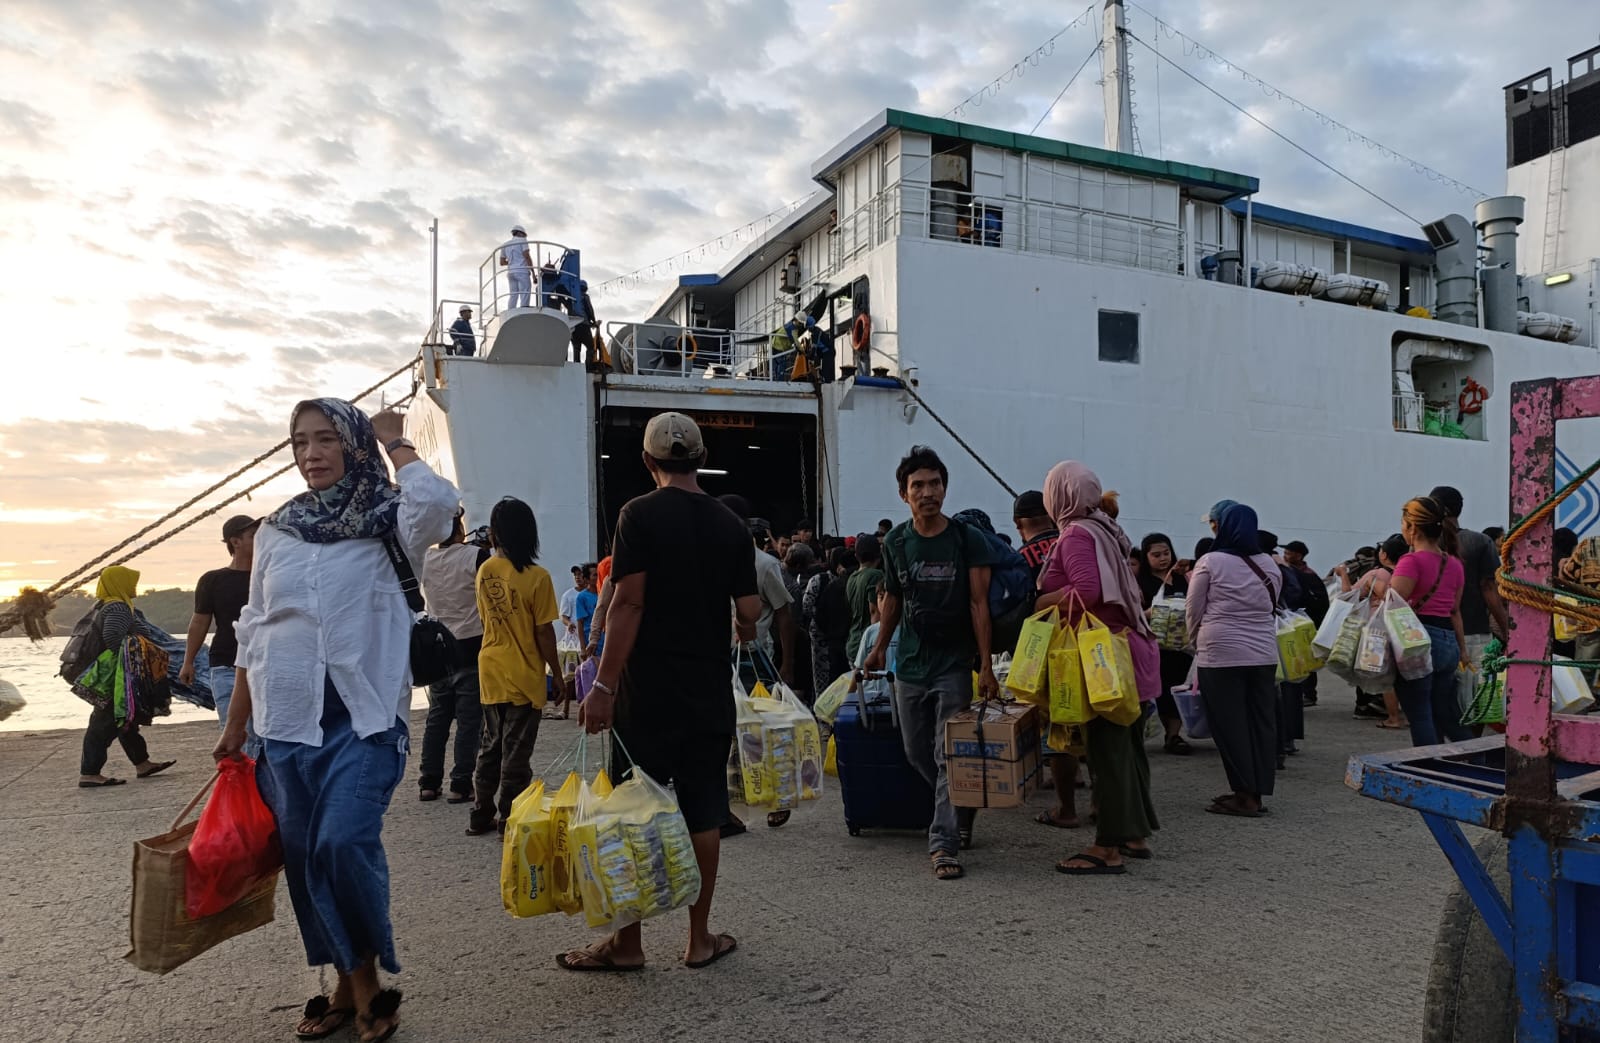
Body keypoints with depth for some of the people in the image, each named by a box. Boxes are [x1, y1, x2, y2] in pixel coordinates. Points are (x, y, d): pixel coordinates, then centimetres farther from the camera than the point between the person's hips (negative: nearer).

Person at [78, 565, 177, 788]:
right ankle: (88, 774, -4)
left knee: (126, 721, 16)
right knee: (105, 724, -7)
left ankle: (142, 764, 26)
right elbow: (112, 637, -31)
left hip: (108, 677, 11)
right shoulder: (118, 608, -18)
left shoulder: (104, 607, 16)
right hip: (115, 678, -11)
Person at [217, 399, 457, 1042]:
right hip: (287, 721, 5)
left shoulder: (385, 519, -2)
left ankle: (367, 981, 6)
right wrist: (235, 726, 17)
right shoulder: (275, 531, 10)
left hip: (364, 716, -5)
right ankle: (349, 985, 26)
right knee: (303, 857, 9)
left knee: (344, 843, -17)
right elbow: (254, 635, 16)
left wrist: (395, 444, -10)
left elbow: (436, 504, -27)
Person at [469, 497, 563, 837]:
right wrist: (557, 674, -3)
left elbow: (486, 618, 10)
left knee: (490, 744, 18)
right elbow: (544, 633, -12)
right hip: (524, 677, -5)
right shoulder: (537, 578, -15)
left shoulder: (484, 572, 0)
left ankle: (481, 815, 26)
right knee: (516, 751, 6)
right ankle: (509, 819, 13)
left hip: (491, 672, 5)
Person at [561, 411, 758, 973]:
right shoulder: (730, 525, 4)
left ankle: (627, 942, 15)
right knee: (703, 812, 10)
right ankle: (700, 938, 19)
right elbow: (749, 612, 3)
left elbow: (629, 602, -15)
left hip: (648, 690, -3)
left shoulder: (641, 514, -7)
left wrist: (604, 685, -13)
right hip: (709, 692, 4)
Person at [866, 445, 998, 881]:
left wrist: (986, 665, -13)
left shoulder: (968, 540, -6)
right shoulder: (895, 542, 5)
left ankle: (944, 844, -1)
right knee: (917, 753, 12)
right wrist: (880, 647, 20)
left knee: (949, 756, -6)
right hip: (909, 665, 4)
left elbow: (978, 604, -8)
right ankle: (963, 810, 35)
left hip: (954, 664, -4)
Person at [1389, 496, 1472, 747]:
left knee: (1420, 717, -1)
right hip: (1448, 642, 8)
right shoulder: (1455, 564, 13)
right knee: (1449, 717, 16)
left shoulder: (1412, 561, -11)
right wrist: (1462, 649, 25)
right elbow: (1455, 611, 19)